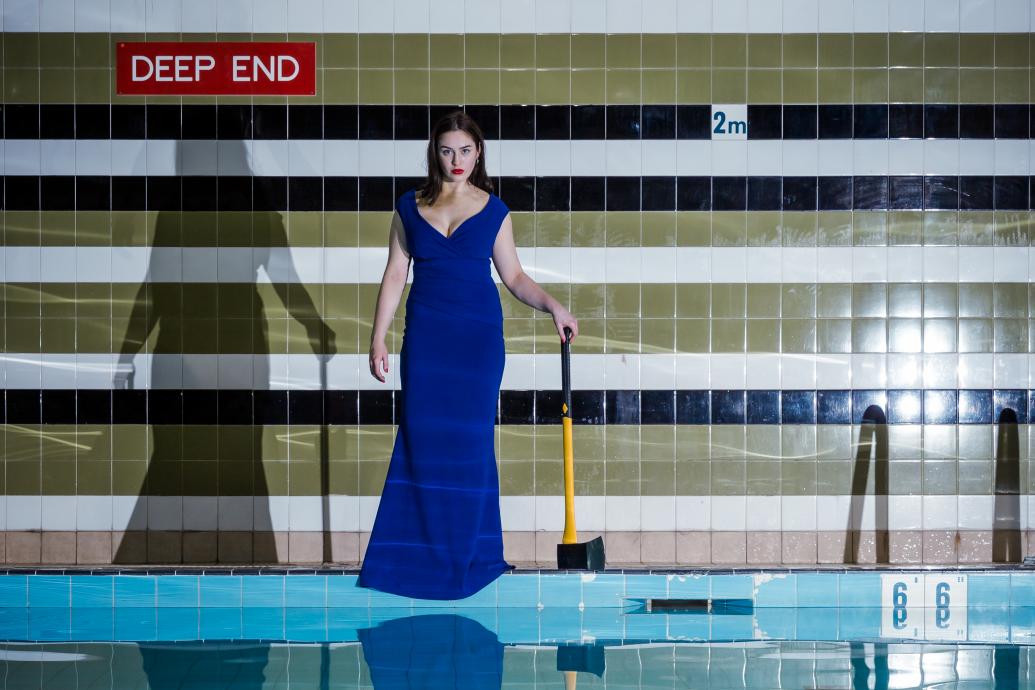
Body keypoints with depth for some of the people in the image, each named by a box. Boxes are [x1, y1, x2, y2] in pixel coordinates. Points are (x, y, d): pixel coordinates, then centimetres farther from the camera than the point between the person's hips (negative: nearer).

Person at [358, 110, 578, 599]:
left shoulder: (493, 210, 4)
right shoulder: (410, 207, 6)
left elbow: (514, 275, 8)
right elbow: (395, 275, 6)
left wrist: (552, 305, -8)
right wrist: (378, 339, 0)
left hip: (478, 337, -1)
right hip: (426, 337, 1)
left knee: (471, 440, -1)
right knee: (423, 440, -2)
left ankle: (467, 555, 9)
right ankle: (422, 554, 4)